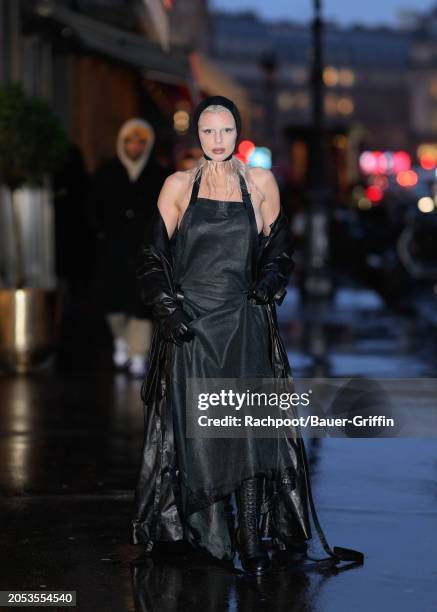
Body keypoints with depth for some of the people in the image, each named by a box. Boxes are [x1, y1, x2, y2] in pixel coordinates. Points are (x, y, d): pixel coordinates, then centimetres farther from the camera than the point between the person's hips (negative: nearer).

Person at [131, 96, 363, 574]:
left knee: (249, 429, -8)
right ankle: (212, 535, 11)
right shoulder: (178, 186, 4)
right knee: (198, 430, 0)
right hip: (191, 322, 0)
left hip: (244, 322, 0)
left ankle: (252, 542, -6)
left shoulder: (260, 183, 6)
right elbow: (154, 255, 5)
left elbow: (278, 248, 15)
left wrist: (270, 283, -4)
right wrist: (167, 308, -5)